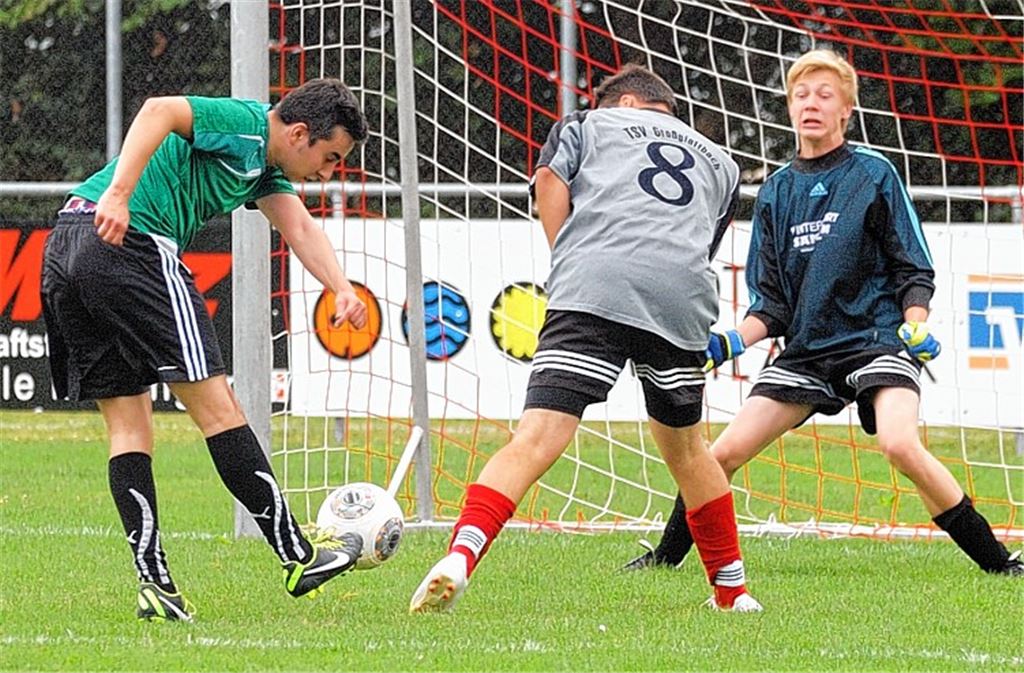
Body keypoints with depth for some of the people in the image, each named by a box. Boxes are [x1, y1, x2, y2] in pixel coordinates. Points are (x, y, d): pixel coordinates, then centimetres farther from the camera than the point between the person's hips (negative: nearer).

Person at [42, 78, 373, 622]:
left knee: (127, 422, 9)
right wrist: (118, 195, -29)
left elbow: (299, 228, 13)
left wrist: (341, 289, -5)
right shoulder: (246, 124, -2)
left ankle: (154, 583, 5)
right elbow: (159, 110, -18)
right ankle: (296, 555, 0)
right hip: (130, 244, -10)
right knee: (215, 406, -4)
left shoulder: (263, 166, 27)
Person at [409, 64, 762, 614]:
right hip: (683, 300, 3)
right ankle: (732, 590, 30)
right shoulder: (720, 163, 35)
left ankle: (460, 557, -34)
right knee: (684, 446, 25)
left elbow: (549, 180, 8)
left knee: (537, 439, -16)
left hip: (593, 291, -3)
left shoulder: (590, 124, 27)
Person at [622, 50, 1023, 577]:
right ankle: (666, 555, 18)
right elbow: (771, 305, 11)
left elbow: (914, 270, 1)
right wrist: (730, 343, -6)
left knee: (900, 445, -30)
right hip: (806, 351, 5)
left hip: (876, 339, -4)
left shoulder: (874, 174, -1)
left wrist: (916, 326, -18)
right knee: (724, 452, -4)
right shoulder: (775, 193, 9)